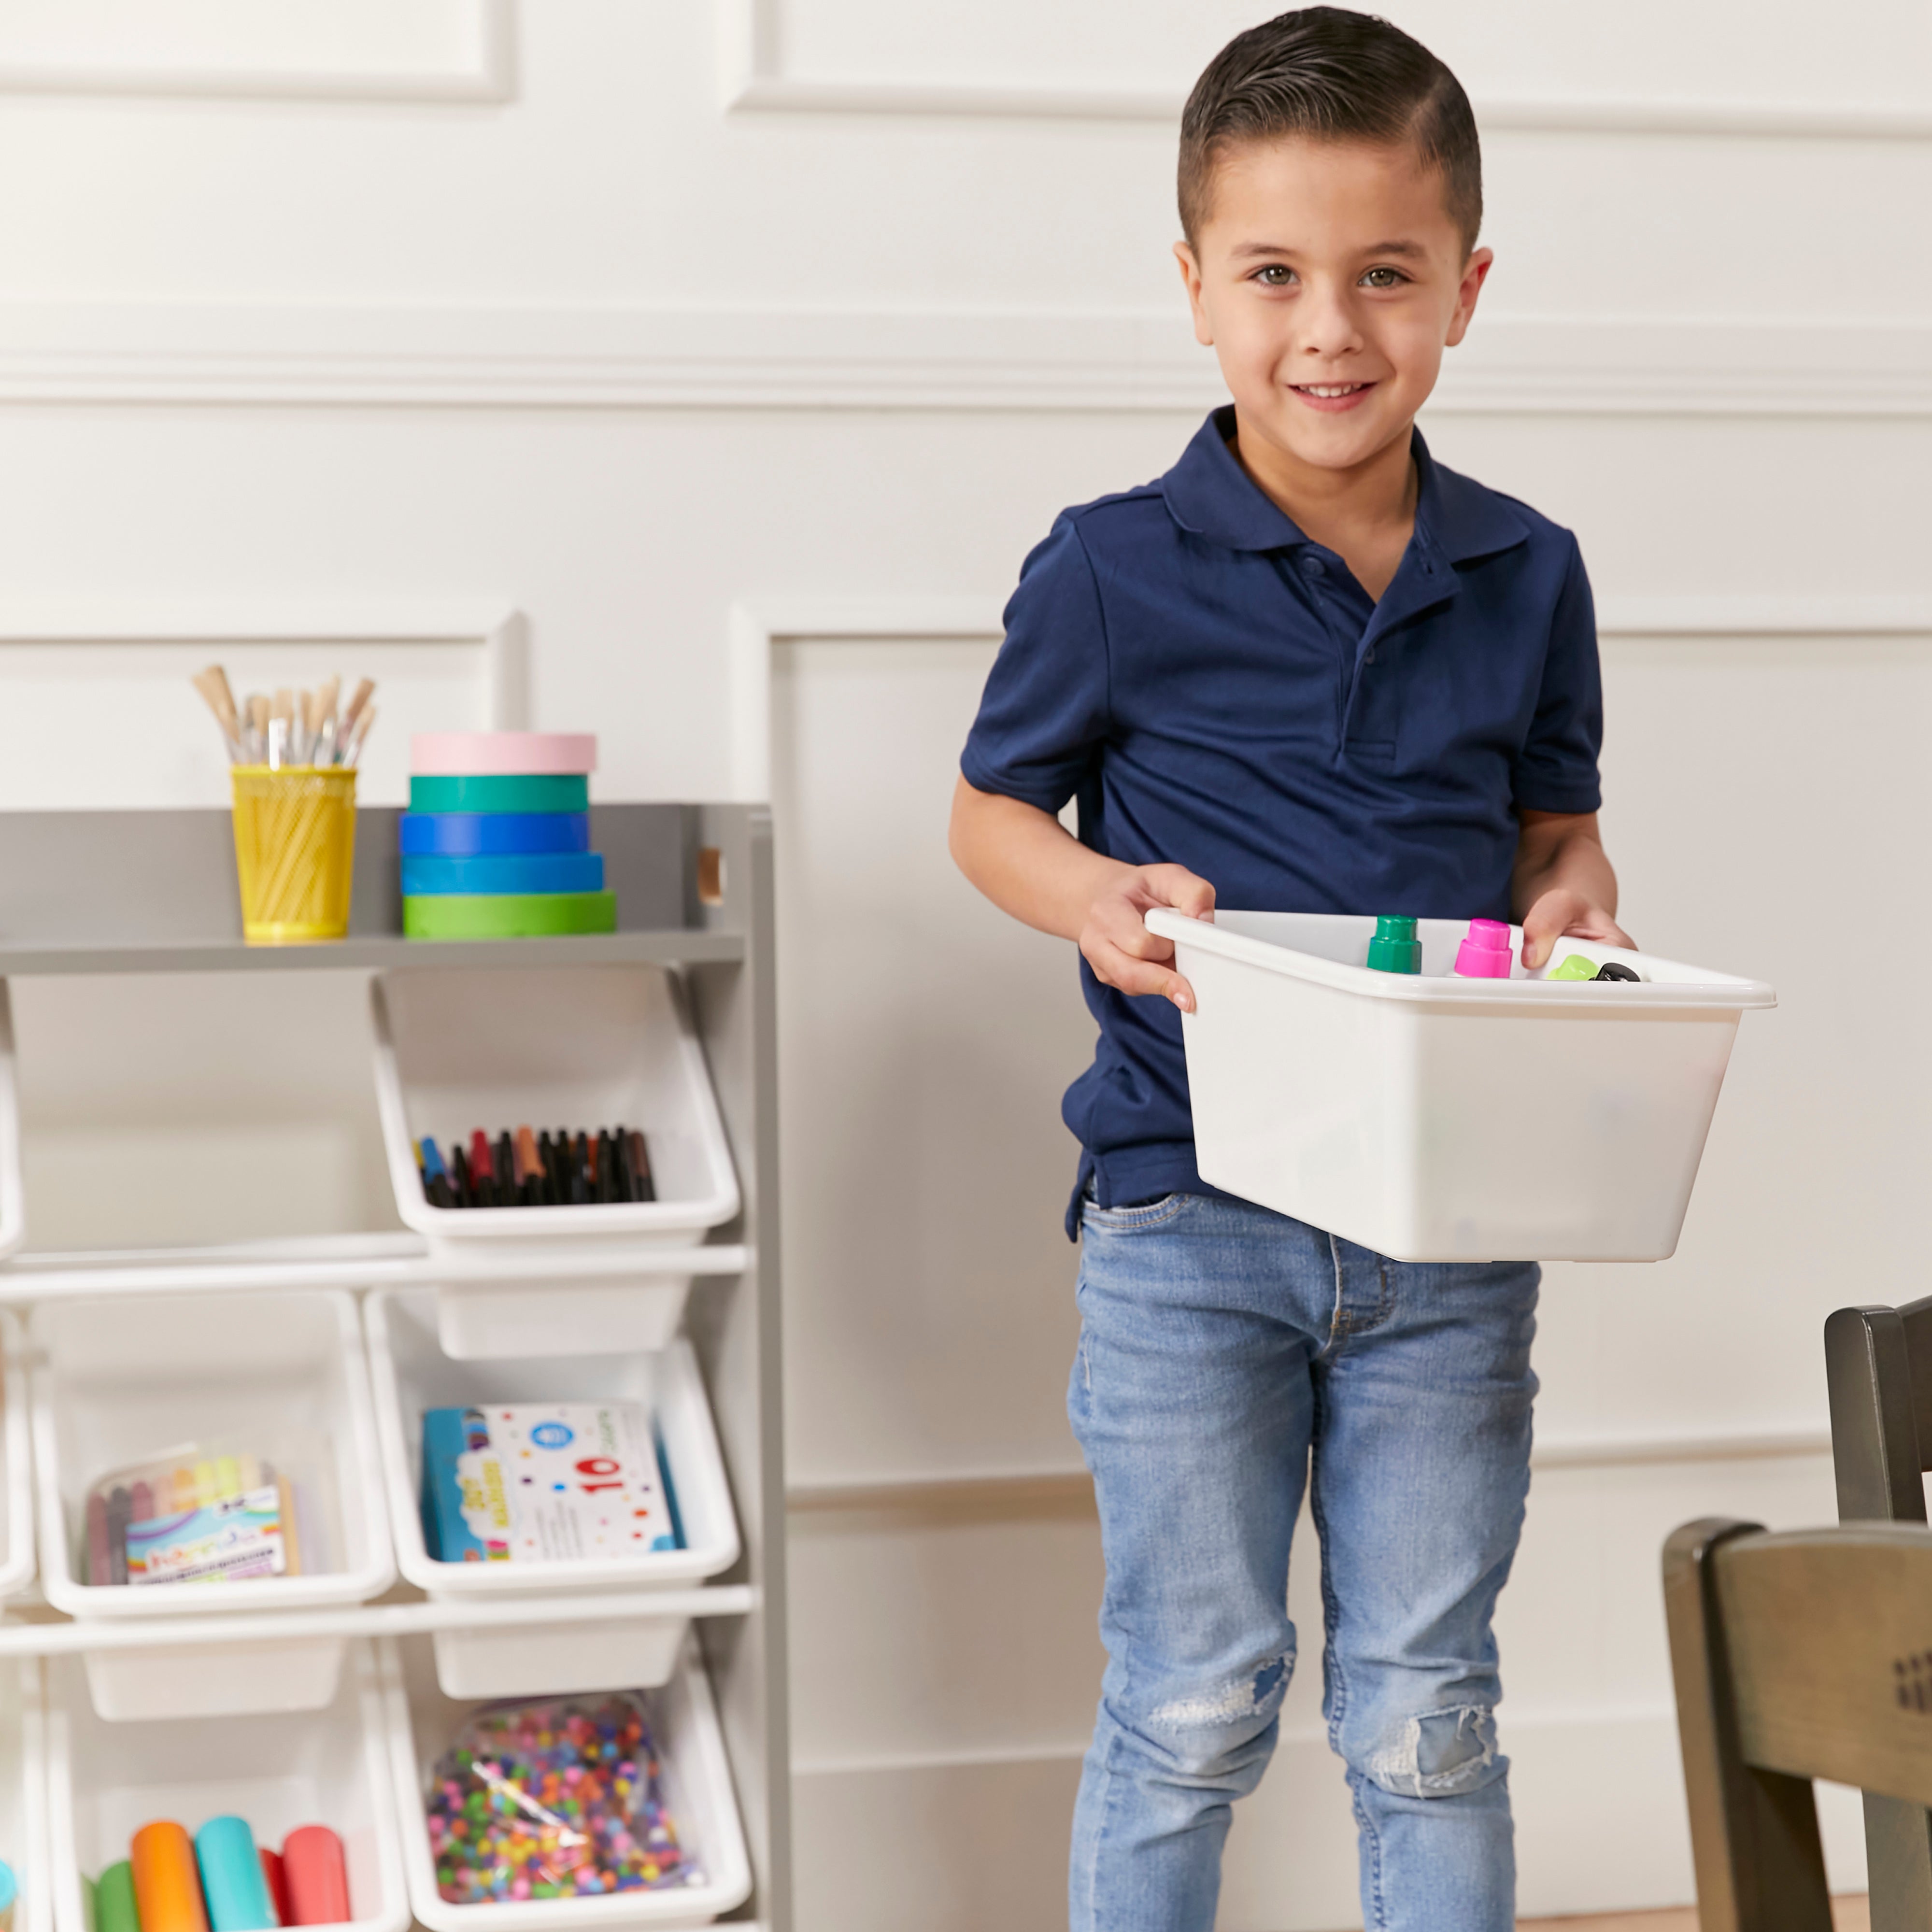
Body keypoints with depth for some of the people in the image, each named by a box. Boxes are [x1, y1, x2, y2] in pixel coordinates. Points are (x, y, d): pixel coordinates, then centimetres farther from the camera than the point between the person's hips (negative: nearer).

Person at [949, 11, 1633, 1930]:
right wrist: (1097, 897, -16)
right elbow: (989, 811, 5)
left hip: (1454, 1224, 3)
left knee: (1426, 1716, 11)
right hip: (1189, 1219, -2)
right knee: (1190, 1712, 8)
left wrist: (1570, 905, -8)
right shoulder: (1115, 572, -7)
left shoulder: (1525, 578, 3)